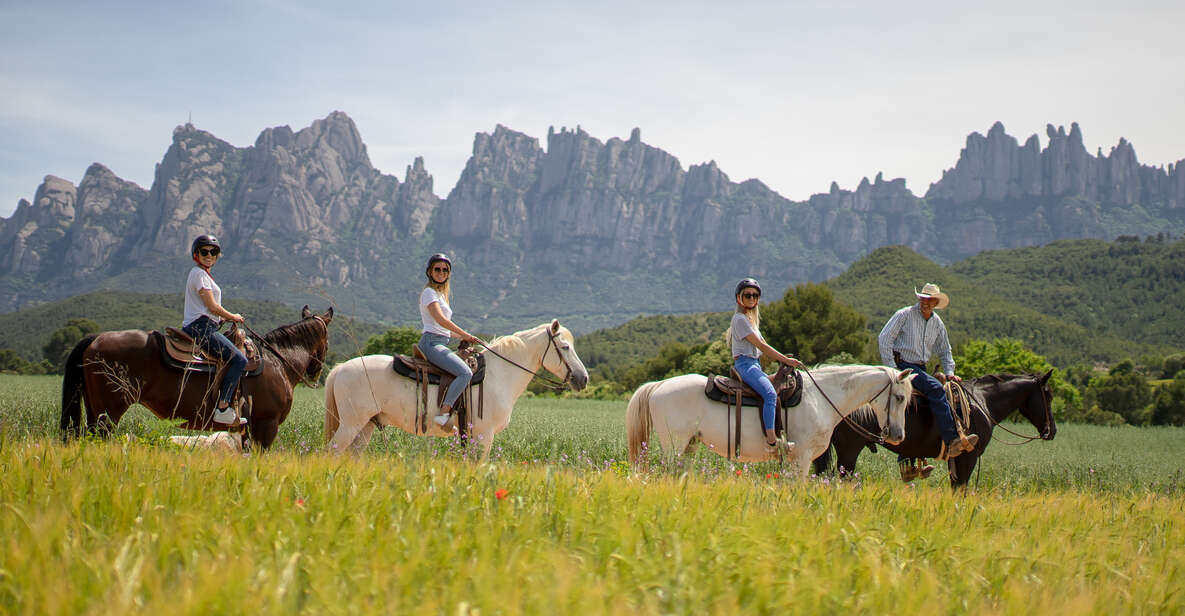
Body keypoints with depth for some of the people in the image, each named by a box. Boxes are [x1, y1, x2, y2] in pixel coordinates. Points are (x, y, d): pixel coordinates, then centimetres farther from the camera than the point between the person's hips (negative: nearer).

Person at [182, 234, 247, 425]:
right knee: (239, 359, -18)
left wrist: (228, 318, 16)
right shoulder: (199, 274, -9)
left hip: (199, 328, 11)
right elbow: (212, 307, -13)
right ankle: (222, 408, -23)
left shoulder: (203, 274, 22)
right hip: (201, 328, -11)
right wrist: (233, 317, 2)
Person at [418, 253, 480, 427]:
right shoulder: (429, 292, -6)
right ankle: (443, 414, -30)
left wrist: (463, 337, 15)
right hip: (432, 342, -10)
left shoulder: (442, 294, 23)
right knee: (465, 373, -26)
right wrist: (465, 334, -14)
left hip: (441, 344, 10)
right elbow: (441, 320, -19)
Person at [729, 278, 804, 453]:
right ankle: (771, 439, -37)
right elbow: (761, 345, -13)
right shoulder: (740, 319, -8)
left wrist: (783, 358, 10)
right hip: (745, 363, -11)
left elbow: (761, 350, 23)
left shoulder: (751, 319, 22)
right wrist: (785, 360, -12)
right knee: (770, 394, -29)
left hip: (754, 364, 11)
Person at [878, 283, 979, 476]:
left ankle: (906, 463, 7)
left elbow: (944, 351, 26)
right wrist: (891, 368, -14)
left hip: (920, 369, 7)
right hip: (902, 365, -7)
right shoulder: (904, 315, -4)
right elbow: (884, 339, -8)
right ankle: (952, 441, -36)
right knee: (935, 388, -28)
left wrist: (949, 372, 10)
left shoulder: (937, 323, 15)